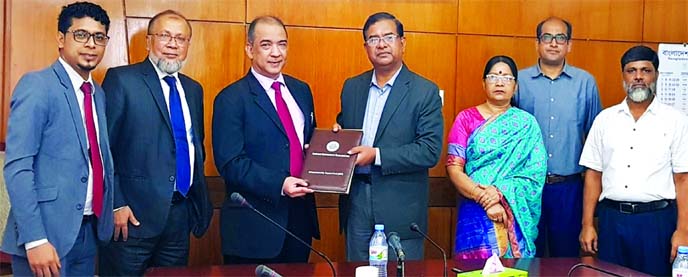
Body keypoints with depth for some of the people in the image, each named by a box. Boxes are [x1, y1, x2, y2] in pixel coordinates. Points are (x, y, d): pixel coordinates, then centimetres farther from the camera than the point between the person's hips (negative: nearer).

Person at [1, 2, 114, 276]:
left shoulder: (98, 94, 13)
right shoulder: (36, 85, -10)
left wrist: (111, 211, 8)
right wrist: (35, 239, -23)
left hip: (89, 231, 7)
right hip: (48, 232, -7)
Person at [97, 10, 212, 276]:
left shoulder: (193, 89, 15)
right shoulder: (121, 79, -5)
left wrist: (200, 202, 13)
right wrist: (115, 204, -15)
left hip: (181, 214, 6)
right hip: (134, 214, -6)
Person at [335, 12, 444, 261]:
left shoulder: (425, 92, -6)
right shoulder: (352, 87, 10)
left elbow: (430, 151, -14)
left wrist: (376, 155, -20)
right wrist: (337, 135, -3)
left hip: (400, 208, -4)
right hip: (356, 202, 4)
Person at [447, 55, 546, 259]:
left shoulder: (527, 124, 7)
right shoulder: (466, 118, 4)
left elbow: (536, 174, -1)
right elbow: (454, 168, -3)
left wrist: (500, 193, -16)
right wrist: (485, 199, -15)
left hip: (517, 216, 1)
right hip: (476, 214, -1)